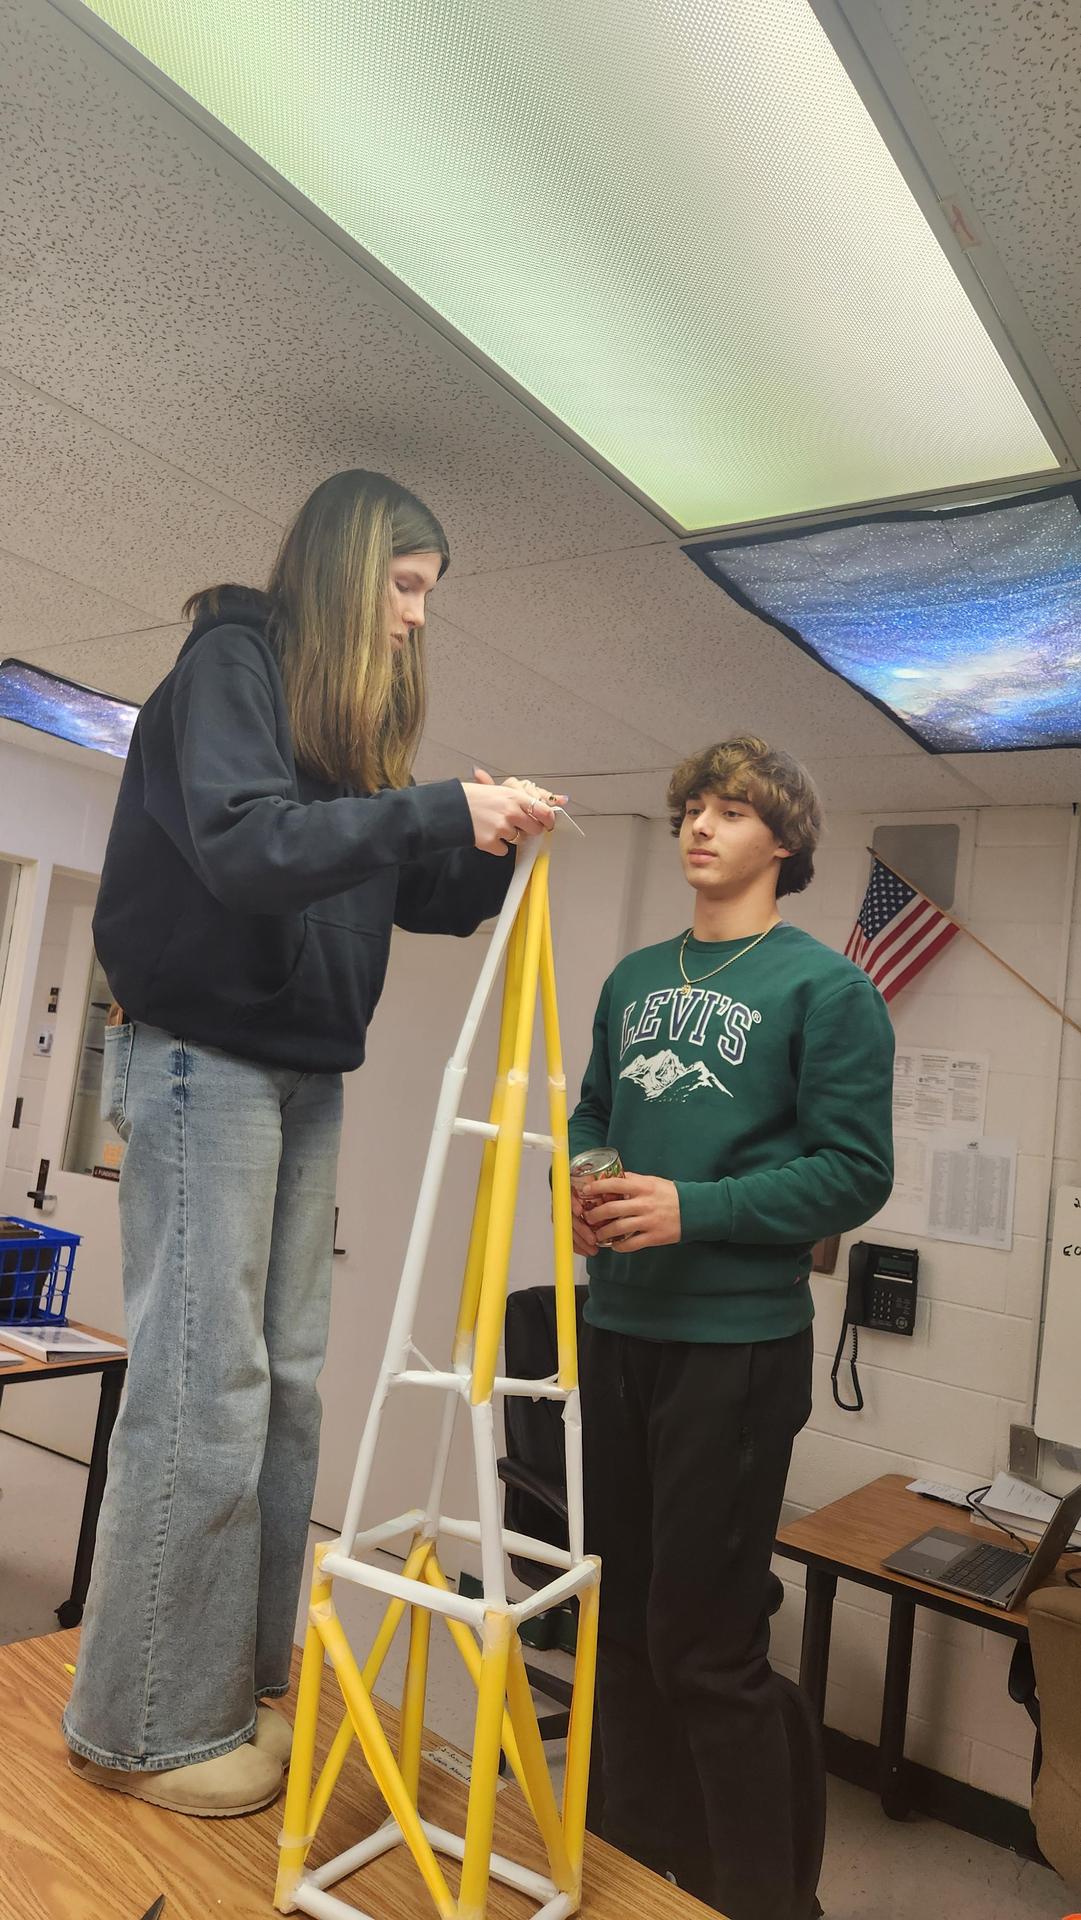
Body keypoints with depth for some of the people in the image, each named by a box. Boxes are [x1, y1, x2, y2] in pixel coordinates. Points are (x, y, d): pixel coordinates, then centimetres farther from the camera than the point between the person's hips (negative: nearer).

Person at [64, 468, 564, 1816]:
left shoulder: (351, 708, 17)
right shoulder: (232, 660, -6)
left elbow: (412, 893, 16)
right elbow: (240, 843, -22)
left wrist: (489, 845, -3)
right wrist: (441, 810, -25)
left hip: (303, 1073, 8)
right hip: (202, 1055, -8)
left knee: (285, 1383, 9)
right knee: (204, 1388, -5)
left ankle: (246, 1685, 23)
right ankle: (146, 1728, 11)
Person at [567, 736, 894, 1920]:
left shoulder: (825, 987, -6)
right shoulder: (635, 978, 12)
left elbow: (853, 1170, -11)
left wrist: (696, 1211, -20)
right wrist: (579, 1187, -4)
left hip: (737, 1342, -6)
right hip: (614, 1329, 6)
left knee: (707, 1644, 2)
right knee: (622, 1617, 18)